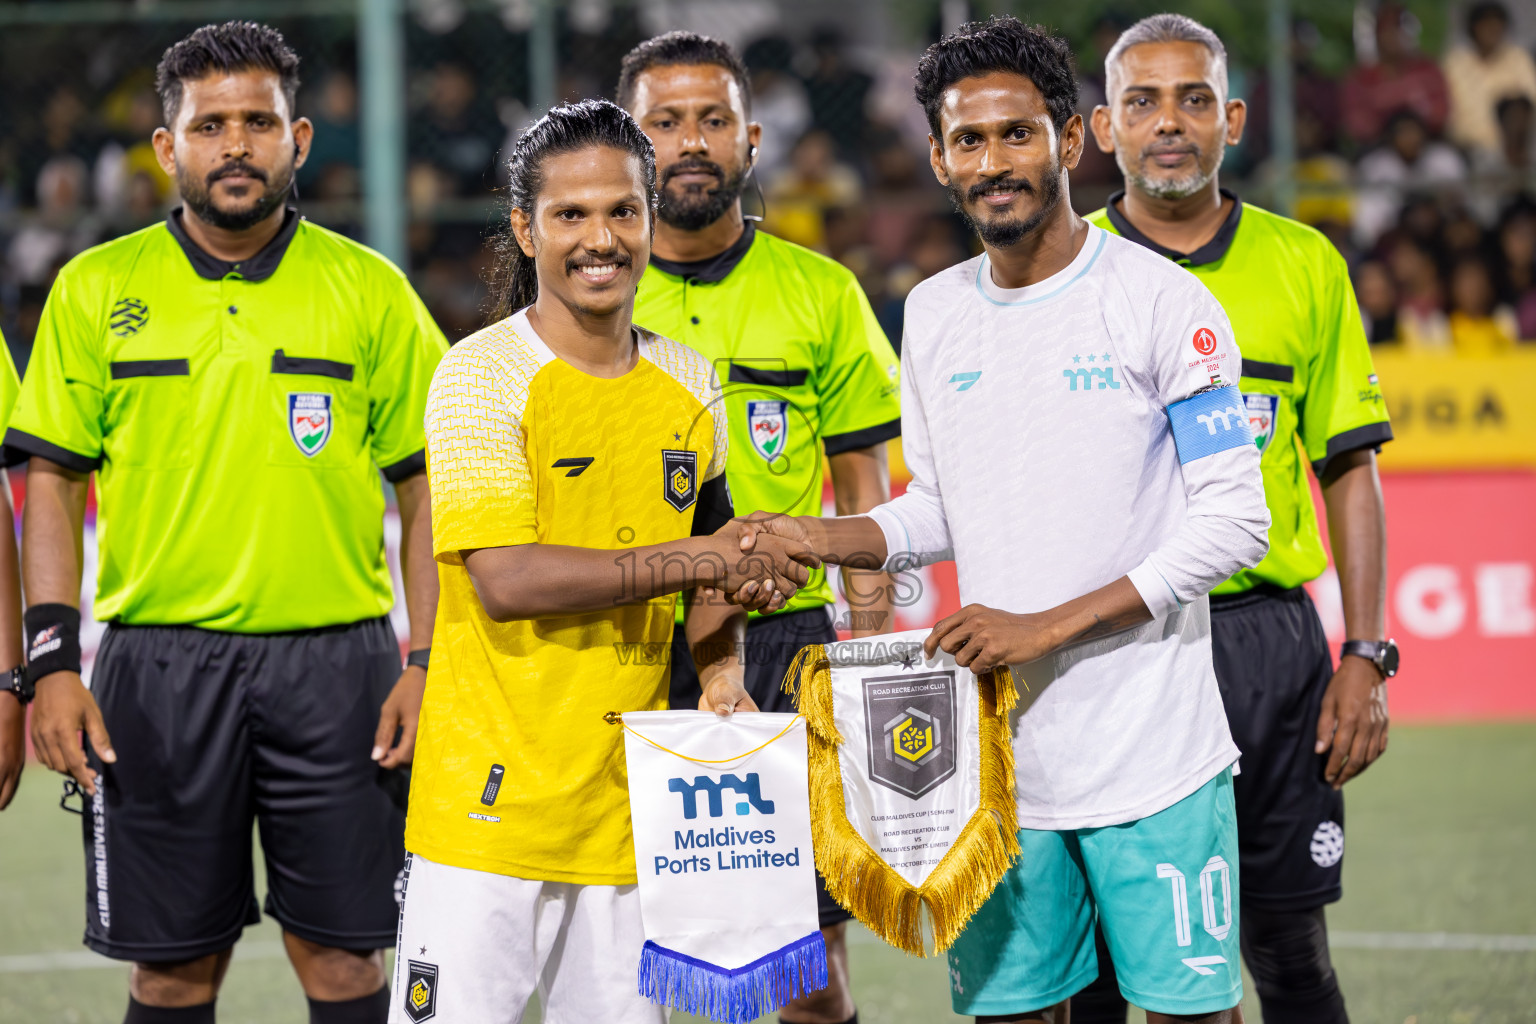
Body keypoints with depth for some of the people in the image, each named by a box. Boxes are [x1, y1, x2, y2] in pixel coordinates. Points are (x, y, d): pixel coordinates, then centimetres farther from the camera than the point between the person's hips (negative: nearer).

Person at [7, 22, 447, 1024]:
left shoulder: (372, 290, 5)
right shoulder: (95, 289, 5)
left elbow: (425, 487, 6)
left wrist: (427, 664, -3)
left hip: (335, 660, 0)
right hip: (159, 667, 0)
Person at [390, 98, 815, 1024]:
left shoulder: (689, 384, 11)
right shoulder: (483, 374, -8)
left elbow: (718, 559, 23)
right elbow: (505, 580, -17)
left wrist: (723, 676, 3)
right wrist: (687, 560, -17)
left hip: (630, 800, 5)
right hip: (493, 799, -5)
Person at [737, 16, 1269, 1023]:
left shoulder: (1160, 300, -7)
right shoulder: (933, 315, 10)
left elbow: (1234, 520, -10)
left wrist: (1047, 627, -15)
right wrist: (822, 538, 0)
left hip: (1152, 752, -5)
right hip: (998, 754, 5)